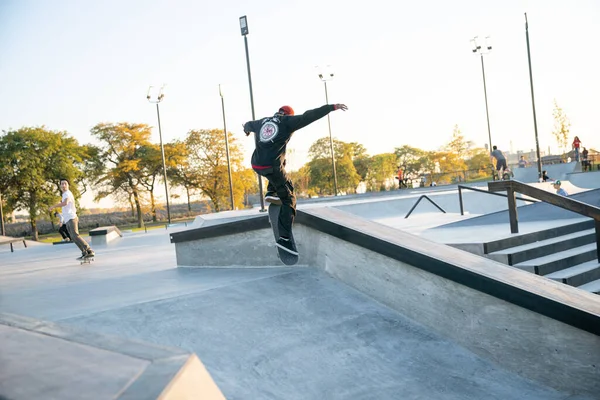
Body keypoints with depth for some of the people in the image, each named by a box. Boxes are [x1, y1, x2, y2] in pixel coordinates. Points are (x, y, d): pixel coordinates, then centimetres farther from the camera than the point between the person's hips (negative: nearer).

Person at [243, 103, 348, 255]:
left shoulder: (262, 122, 20)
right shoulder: (287, 121, 3)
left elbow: (249, 124, 41)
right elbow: (309, 116, -6)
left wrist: (246, 129, 65)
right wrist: (332, 107, -5)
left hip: (256, 165, 7)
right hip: (272, 167, -7)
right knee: (289, 200, 3)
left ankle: (271, 192, 26)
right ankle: (284, 238, -8)